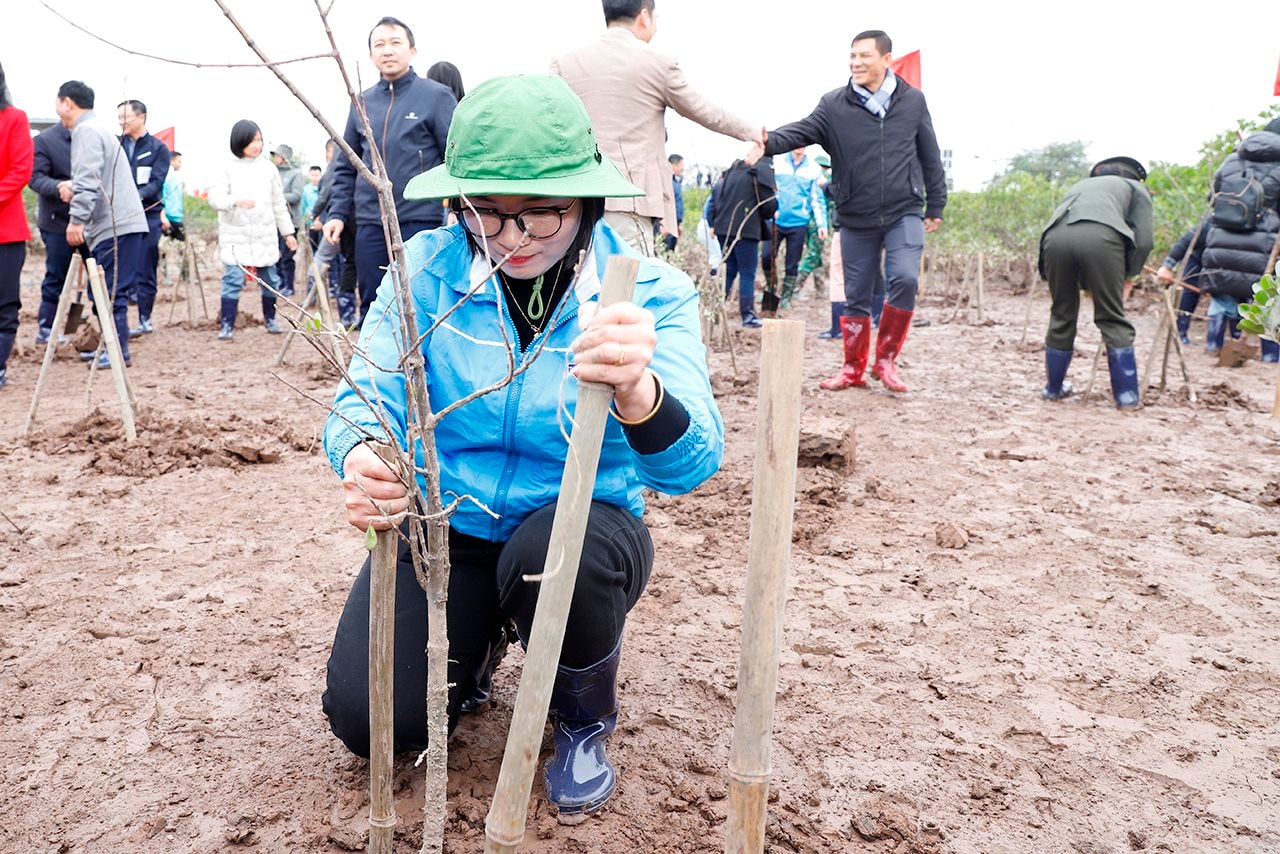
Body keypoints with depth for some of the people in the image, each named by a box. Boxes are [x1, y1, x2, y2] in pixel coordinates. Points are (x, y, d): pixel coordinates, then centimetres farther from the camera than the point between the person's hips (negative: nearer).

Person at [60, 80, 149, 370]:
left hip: (116, 226, -10)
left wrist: (76, 219, -21)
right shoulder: (99, 128, 23)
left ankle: (118, 351, -3)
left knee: (111, 291, -7)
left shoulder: (86, 130, -8)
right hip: (120, 223, 10)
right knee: (104, 291, 13)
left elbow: (88, 180, -19)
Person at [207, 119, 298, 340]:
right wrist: (236, 201, -26)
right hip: (235, 236, -3)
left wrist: (287, 232, 13)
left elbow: (279, 203, 13)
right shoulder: (229, 168, -1)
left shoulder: (268, 168, 7)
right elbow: (214, 197, -7)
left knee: (270, 280, 10)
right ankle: (226, 325, -2)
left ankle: (270, 319, 27)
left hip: (265, 236, 3)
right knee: (233, 279, -8)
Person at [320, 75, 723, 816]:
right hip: (443, 525, 2)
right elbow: (366, 397, -14)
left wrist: (638, 393, -54)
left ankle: (586, 718, -1)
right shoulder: (428, 267, -11)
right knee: (371, 720, -13)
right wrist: (360, 459, -40)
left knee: (559, 549, -36)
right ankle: (477, 641, 23)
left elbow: (690, 463, -29)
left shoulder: (650, 291, -17)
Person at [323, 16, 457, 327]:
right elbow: (346, 166, 17)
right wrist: (338, 214, 7)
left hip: (420, 220, -4)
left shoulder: (436, 96, -1)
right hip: (370, 224, 5)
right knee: (371, 308, 10)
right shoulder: (362, 102, 13)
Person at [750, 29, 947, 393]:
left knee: (904, 279, -20)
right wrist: (769, 142, -38)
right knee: (856, 297, 7)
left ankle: (885, 360, -2)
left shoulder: (912, 100, 2)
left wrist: (935, 206, 10)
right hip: (856, 219, 1)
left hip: (904, 212, 0)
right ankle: (853, 369, 21)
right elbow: (801, 131, -16)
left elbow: (930, 156, 8)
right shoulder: (834, 104, -1)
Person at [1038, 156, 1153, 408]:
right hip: (1101, 236, -3)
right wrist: (1128, 273, 31)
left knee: (1062, 317, 18)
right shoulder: (1135, 188, 32)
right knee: (1113, 320, 8)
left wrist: (1085, 282, 37)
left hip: (1056, 236, 3)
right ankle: (1127, 395, 11)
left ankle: (1054, 388, 29)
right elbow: (1144, 241, 17)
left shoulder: (1080, 185, 43)